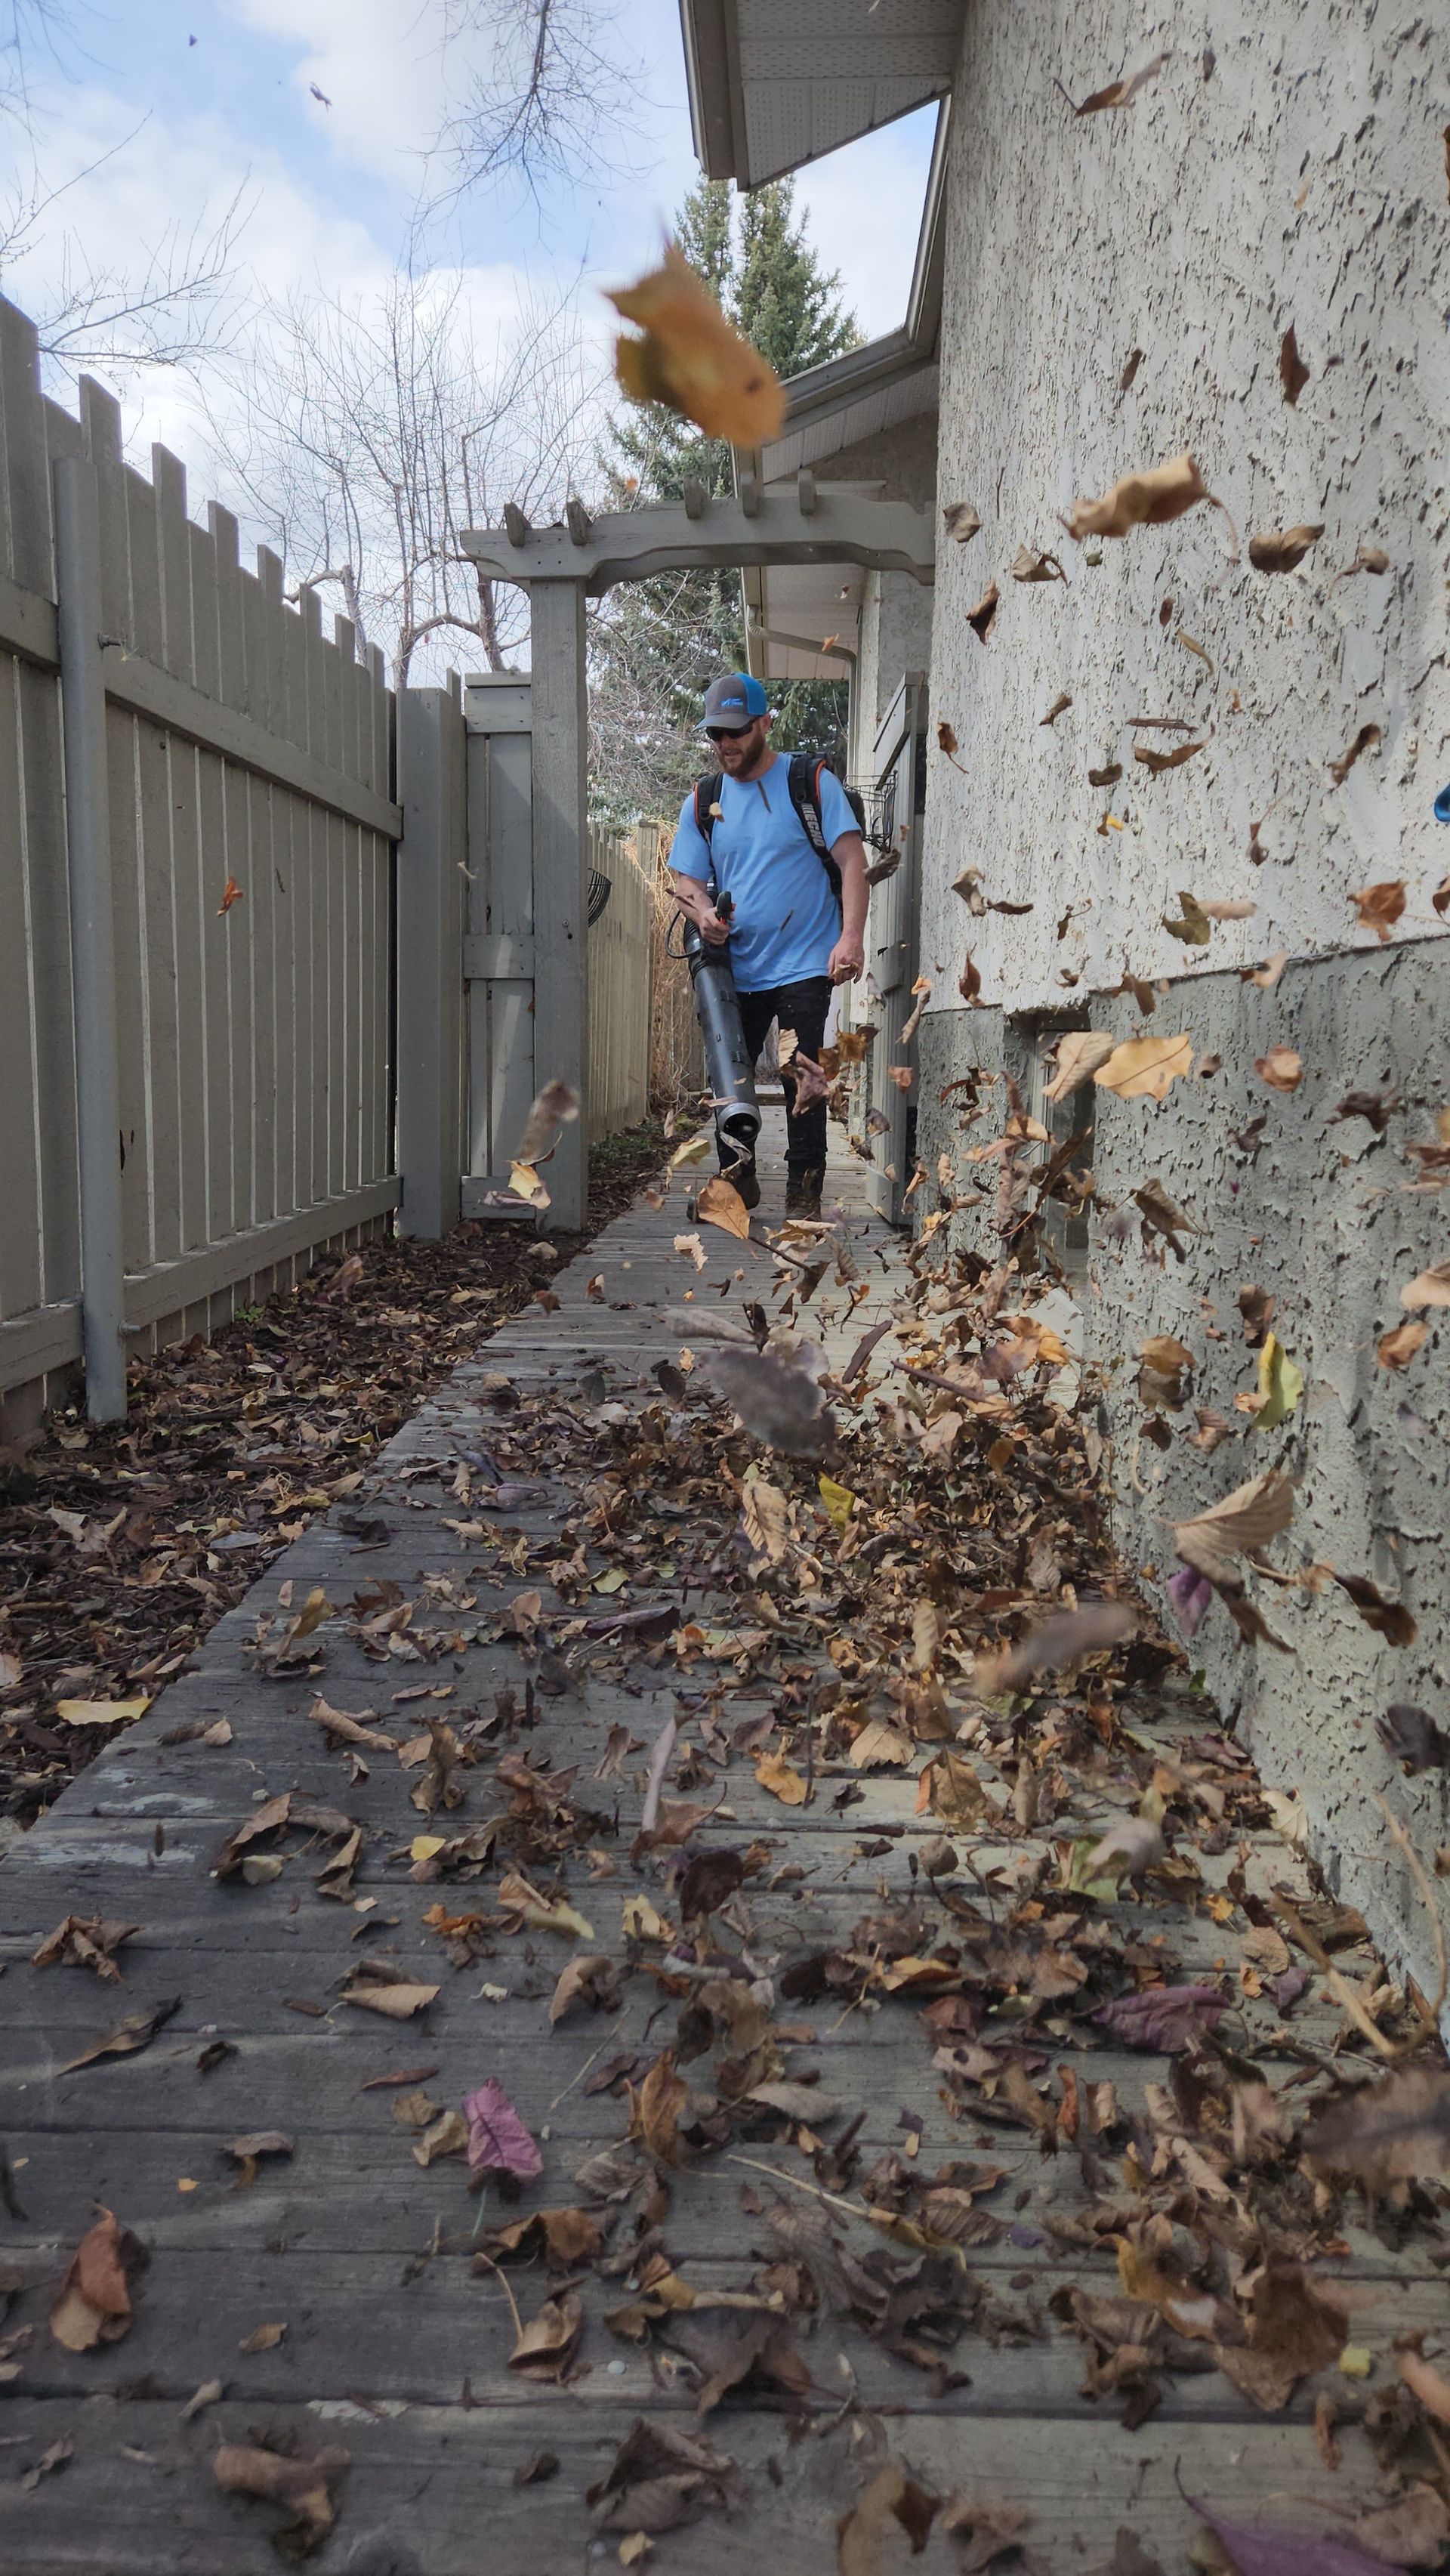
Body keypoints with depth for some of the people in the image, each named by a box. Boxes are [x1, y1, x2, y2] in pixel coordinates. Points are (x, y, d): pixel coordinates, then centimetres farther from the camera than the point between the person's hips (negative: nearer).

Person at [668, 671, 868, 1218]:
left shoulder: (812, 782, 1)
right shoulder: (703, 801, 12)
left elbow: (852, 861, -4)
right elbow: (686, 879, 12)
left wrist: (852, 937, -17)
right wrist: (703, 913, -12)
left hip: (803, 965, -4)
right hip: (734, 968, 4)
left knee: (802, 1080, -6)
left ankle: (804, 1191, 4)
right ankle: (739, 1183, 26)